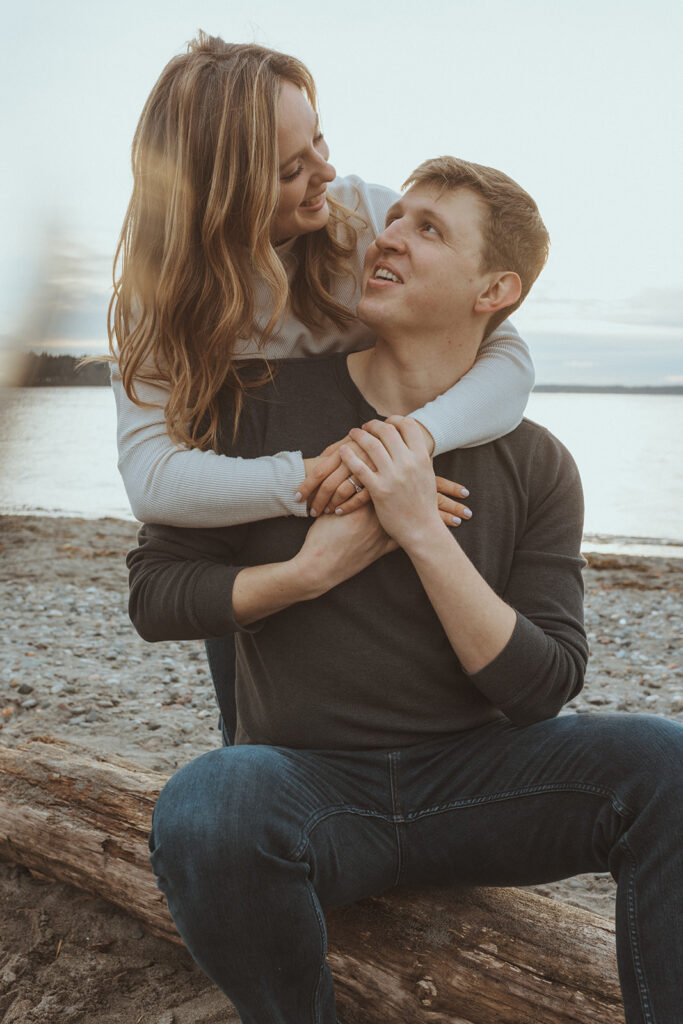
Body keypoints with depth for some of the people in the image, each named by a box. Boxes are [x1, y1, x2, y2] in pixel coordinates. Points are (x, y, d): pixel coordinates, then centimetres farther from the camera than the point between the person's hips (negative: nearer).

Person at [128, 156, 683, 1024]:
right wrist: (310, 571, -15)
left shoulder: (534, 465, 0)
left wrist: (424, 531, -20)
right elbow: (154, 593, 1)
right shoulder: (269, 404, -1)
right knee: (204, 809, -34)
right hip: (308, 781, 0)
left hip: (473, 772, 1)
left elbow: (540, 689, -8)